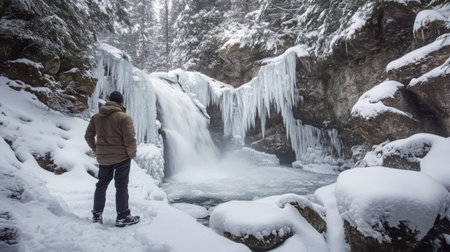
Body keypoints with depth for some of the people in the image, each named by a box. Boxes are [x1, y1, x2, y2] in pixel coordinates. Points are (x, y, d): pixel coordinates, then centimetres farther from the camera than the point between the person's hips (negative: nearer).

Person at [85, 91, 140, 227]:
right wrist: (131, 154, -4)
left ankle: (97, 214, 29)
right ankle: (123, 217, 11)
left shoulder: (96, 117, 4)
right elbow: (130, 139, -19)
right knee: (121, 186, 4)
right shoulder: (124, 117, -14)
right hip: (121, 157, -5)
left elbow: (88, 136, 9)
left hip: (103, 158, 5)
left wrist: (97, 150, 18)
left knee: (101, 184, 19)